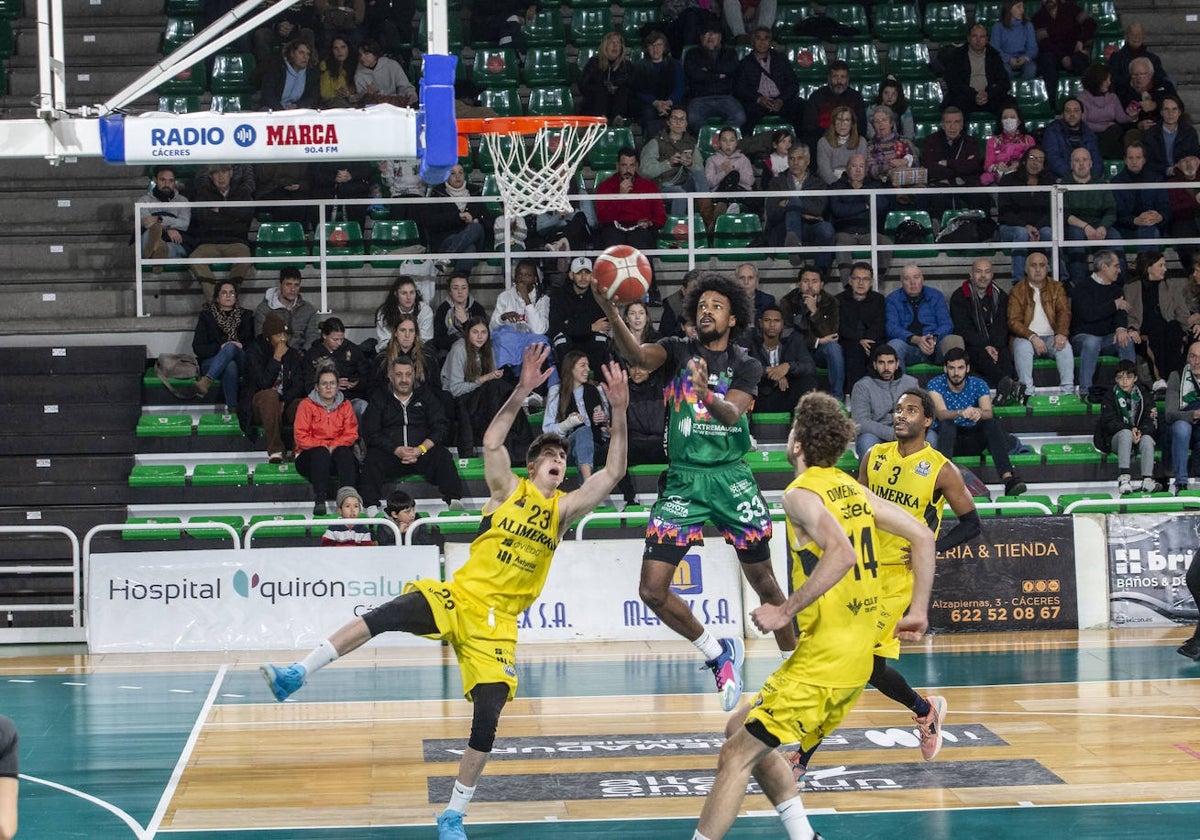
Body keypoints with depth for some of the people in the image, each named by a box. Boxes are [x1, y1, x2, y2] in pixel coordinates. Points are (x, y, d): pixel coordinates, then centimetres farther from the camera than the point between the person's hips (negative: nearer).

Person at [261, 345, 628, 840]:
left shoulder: (564, 508, 9)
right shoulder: (508, 489, 7)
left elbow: (613, 473, 0)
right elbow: (491, 442, -9)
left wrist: (619, 413, -9)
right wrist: (522, 391, -17)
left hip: (497, 622, 1)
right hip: (459, 596, -1)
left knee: (487, 720, -8)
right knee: (387, 616, -28)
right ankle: (297, 675, -26)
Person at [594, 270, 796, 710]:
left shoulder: (746, 366, 4)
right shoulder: (677, 350, 5)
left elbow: (732, 413, -16)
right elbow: (637, 356, -17)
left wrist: (707, 394, -39)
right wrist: (610, 312, -37)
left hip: (731, 477, -1)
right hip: (682, 481, 1)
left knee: (765, 583, 3)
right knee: (653, 590, -8)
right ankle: (718, 653, 13)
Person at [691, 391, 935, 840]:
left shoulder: (801, 493, -13)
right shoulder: (853, 489, 12)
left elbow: (842, 554, -29)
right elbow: (923, 537, 14)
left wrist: (785, 612, -24)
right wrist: (918, 610, 17)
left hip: (822, 660, -9)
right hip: (857, 656, 9)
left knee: (737, 753, -5)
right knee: (745, 732, 21)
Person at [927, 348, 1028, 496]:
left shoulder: (978, 385, -1)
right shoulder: (935, 385, -6)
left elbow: (988, 413, -18)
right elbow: (941, 414, -24)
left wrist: (979, 413, -44)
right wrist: (960, 413, -46)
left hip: (974, 440, 2)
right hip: (949, 438, -2)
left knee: (993, 422, -26)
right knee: (946, 424, -33)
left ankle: (1008, 478, -41)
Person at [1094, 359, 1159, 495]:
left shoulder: (1145, 394, 6)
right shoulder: (1110, 396, 4)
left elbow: (1151, 420, -2)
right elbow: (1109, 421, -7)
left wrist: (1140, 432, -23)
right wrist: (1131, 430, -23)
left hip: (1141, 434, 1)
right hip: (1116, 438, -1)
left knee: (1147, 438, -33)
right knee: (1126, 433, -36)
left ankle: (1147, 479, -45)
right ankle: (1123, 478, -47)